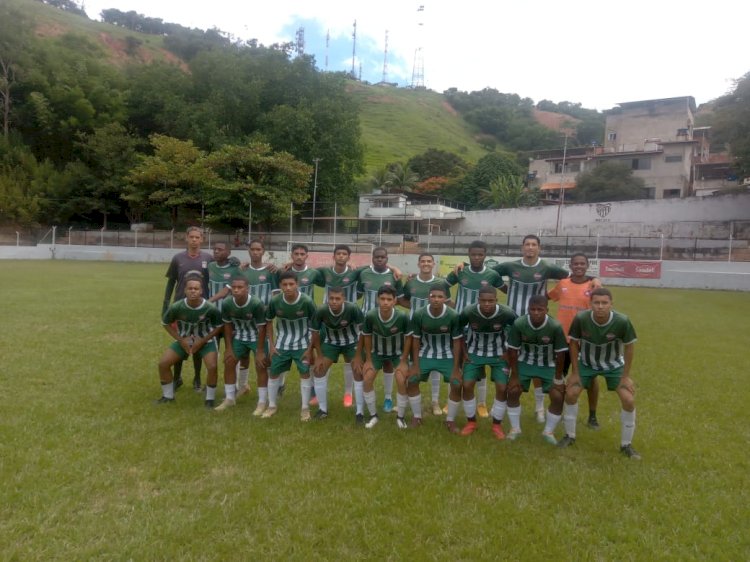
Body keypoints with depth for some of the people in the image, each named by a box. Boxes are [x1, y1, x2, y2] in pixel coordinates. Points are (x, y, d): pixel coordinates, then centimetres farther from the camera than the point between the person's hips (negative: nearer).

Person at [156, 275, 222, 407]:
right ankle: (168, 396, 15)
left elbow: (219, 327, -10)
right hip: (184, 340, 3)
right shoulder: (176, 307, -23)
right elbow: (166, 323, -4)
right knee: (163, 363, -8)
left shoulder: (211, 308, -27)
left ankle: (210, 398, 0)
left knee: (212, 366, -24)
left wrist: (203, 341, -17)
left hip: (205, 341, -2)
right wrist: (181, 340, -13)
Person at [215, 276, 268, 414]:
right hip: (239, 336, 4)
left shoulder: (256, 304, -32)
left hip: (257, 337, -4)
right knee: (229, 363, 4)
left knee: (260, 366, -8)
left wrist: (260, 351, -20)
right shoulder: (226, 303, -20)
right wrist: (228, 348, -4)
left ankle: (262, 402, 3)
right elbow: (227, 325, -5)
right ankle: (229, 399, 19)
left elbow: (262, 328, -23)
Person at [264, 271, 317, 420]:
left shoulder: (307, 302, -23)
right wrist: (271, 345, 0)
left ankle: (305, 408, 13)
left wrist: (310, 348, -11)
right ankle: (272, 406, 26)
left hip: (302, 344, -2)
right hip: (281, 344, 2)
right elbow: (269, 322, 2)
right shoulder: (275, 302, -17)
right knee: (274, 373, 7)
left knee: (305, 373, -2)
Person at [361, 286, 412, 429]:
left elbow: (408, 338, -15)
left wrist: (404, 361, -11)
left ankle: (400, 416, 11)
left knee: (402, 381, -13)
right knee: (367, 379, -7)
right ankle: (373, 415, 13)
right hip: (377, 352, 2)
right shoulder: (370, 316, -29)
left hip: (398, 353, -1)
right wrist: (368, 360, -5)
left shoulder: (402, 317, -32)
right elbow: (367, 337, -10)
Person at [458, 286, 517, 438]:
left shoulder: (507, 314, -27)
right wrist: (464, 352, -6)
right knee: (467, 386, -6)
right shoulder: (468, 312, -25)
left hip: (498, 354, 0)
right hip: (475, 353, 0)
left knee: (502, 388, -6)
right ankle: (471, 422, 16)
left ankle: (497, 425, 16)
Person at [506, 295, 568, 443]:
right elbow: (512, 350, -14)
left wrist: (558, 378, -12)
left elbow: (560, 353, -17)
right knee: (512, 391, -9)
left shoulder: (555, 327, -29)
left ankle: (548, 431, 13)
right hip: (525, 362, 1)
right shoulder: (519, 324, -26)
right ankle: (515, 428, 13)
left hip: (548, 365, -1)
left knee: (558, 397, -11)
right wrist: (514, 375, -13)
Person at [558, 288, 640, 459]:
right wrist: (575, 372, -11)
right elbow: (574, 344, -14)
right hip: (587, 363, 0)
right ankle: (570, 436, 14)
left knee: (629, 400, -10)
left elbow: (629, 347, -14)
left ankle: (626, 444, 11)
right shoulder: (581, 319, -30)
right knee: (571, 393, -8)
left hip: (614, 365, 0)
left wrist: (626, 376, -11)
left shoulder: (622, 321, -31)